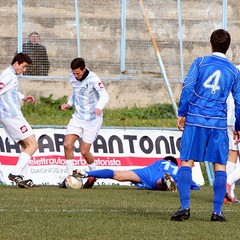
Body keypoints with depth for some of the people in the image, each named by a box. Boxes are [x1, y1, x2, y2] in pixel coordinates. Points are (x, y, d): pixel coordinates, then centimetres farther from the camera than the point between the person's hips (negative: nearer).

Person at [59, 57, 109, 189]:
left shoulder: (92, 79, -20)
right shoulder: (73, 78, 1)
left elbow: (104, 95, -29)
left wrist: (99, 107, -48)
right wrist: (69, 103, 4)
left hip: (92, 119, -5)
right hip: (78, 117, 5)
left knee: (84, 151, -3)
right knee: (67, 144, -11)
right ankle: (70, 176, 2)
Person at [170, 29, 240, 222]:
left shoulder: (200, 62, 4)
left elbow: (188, 88, -4)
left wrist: (182, 113, 0)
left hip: (195, 119, -1)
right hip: (219, 123, 1)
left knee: (186, 163, 0)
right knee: (220, 167, 6)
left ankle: (185, 206, -12)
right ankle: (217, 211, -1)